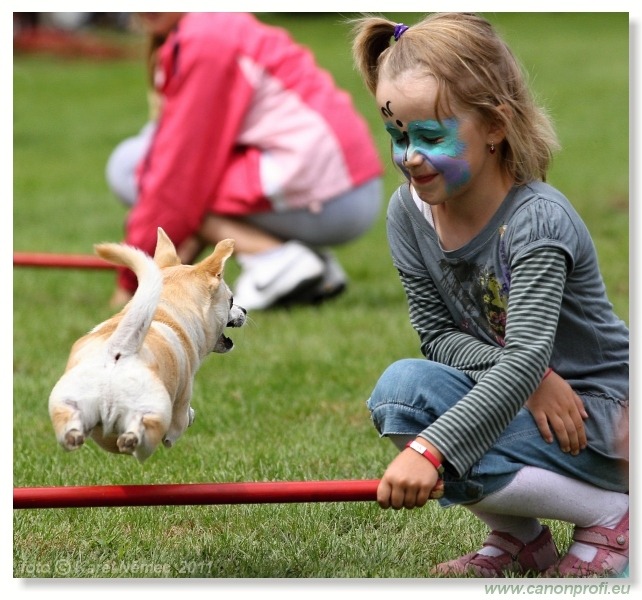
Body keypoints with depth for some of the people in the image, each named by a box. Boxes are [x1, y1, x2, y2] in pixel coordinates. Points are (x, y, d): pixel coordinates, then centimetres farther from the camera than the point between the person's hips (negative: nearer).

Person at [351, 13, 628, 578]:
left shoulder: (536, 219, -25)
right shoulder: (409, 212, -5)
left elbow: (526, 357, -34)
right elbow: (437, 333, -3)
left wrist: (429, 448, -46)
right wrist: (533, 377, -23)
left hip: (594, 410, -7)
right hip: (513, 396, 7)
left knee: (451, 456, -28)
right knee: (401, 388, -21)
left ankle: (611, 516, -3)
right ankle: (520, 537, -1)